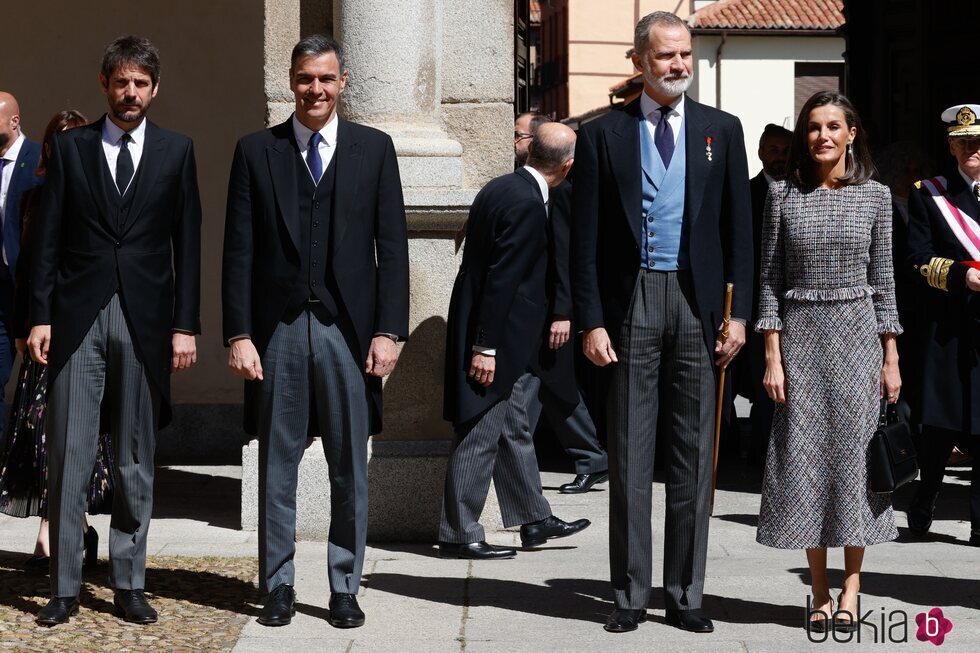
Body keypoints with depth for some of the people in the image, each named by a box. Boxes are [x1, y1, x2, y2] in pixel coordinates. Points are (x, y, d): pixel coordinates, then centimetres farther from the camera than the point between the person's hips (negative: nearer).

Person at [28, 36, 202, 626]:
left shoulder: (177, 151, 8)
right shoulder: (70, 147, 8)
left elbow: (188, 243, 6)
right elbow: (48, 238, 5)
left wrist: (185, 325, 0)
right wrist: (41, 315, -2)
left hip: (145, 320, 1)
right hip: (77, 317, 0)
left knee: (136, 461, 6)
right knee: (69, 456, -1)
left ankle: (129, 584, 14)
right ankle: (65, 587, 6)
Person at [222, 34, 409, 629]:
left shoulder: (374, 148, 7)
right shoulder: (256, 151, 6)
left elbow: (392, 246, 3)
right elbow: (239, 251, 4)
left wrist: (389, 330, -5)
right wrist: (238, 334, -4)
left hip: (348, 328, 0)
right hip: (278, 330, 0)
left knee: (350, 468, 5)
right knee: (276, 465, 6)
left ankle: (345, 588, 15)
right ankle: (278, 586, 16)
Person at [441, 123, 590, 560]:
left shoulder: (503, 188, 9)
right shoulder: (526, 204, -20)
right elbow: (501, 279, -23)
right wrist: (486, 347, -21)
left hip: (499, 336, 10)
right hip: (497, 336, -10)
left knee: (513, 427, 17)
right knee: (481, 435, -2)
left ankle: (534, 520, 27)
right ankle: (458, 535, 7)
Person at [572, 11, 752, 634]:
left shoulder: (722, 129, 8)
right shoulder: (603, 134, 4)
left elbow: (740, 228, 7)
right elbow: (586, 238, 2)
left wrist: (739, 313, -1)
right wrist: (592, 320, -5)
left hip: (698, 302, 1)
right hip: (631, 302, -1)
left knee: (694, 453, 5)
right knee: (630, 454, 3)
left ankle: (686, 593, 13)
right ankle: (631, 593, 12)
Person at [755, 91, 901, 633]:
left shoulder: (875, 196, 4)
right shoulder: (783, 194, 2)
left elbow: (882, 280, 5)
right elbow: (770, 280, 1)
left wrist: (891, 358, 2)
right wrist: (772, 357, -5)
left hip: (857, 334, 0)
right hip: (800, 336, 0)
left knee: (854, 452, 1)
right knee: (804, 456, 1)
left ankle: (851, 583, 12)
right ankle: (819, 591, 10)